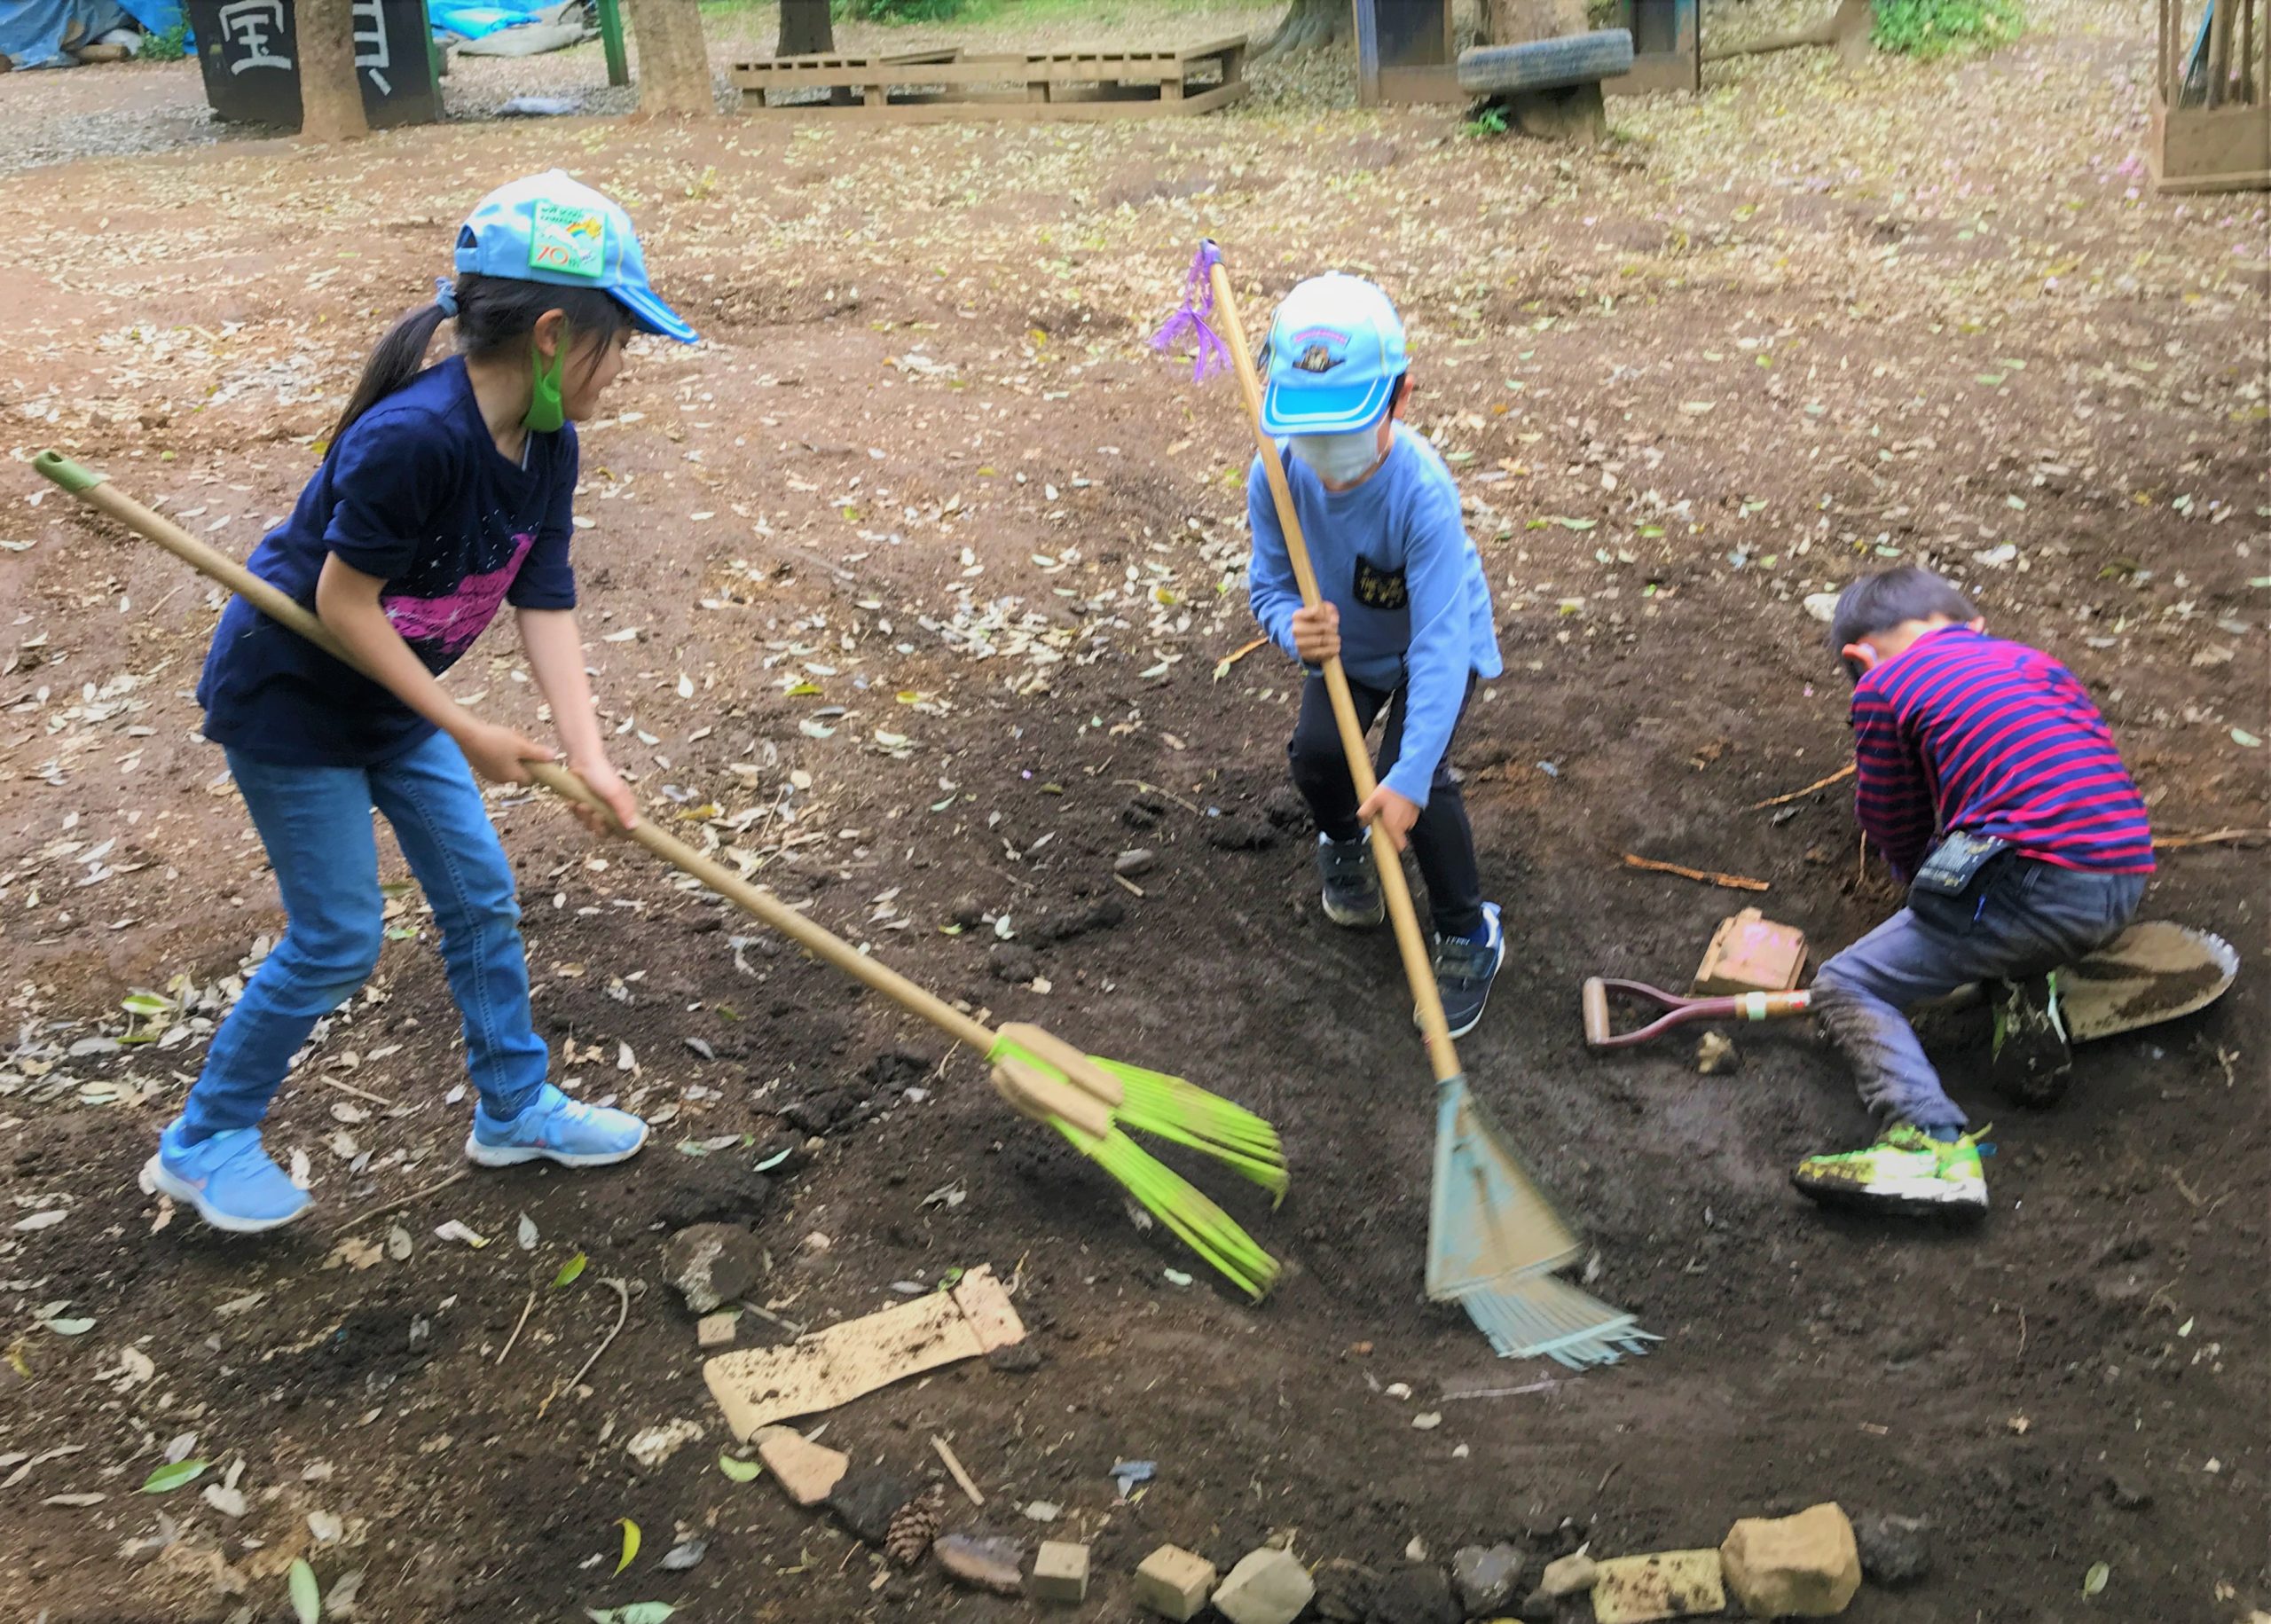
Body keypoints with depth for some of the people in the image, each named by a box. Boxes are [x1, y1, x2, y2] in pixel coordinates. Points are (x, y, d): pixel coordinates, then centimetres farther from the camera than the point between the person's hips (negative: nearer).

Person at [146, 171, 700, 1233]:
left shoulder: (547, 447, -7)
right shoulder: (414, 436, -33)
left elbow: (546, 607, -8)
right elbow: (344, 603, -28)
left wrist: (587, 754, -18)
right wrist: (466, 734, -22)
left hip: (392, 698, 8)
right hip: (287, 699, -8)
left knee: (481, 897, 11)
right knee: (338, 940, -1)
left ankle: (515, 1109, 27)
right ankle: (203, 1144, 20)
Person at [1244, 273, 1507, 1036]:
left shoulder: (1422, 492, -40)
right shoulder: (1277, 477, -26)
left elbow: (1439, 641, -42)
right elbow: (1269, 585, -12)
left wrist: (1407, 777, -48)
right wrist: (1293, 625, -39)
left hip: (1439, 643, -4)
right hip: (1345, 644, 4)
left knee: (1416, 779, -22)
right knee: (1316, 751, -16)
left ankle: (1467, 934, 4)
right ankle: (1342, 844, 24)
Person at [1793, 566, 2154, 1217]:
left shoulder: (1882, 685, 7)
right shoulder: (2030, 660, 25)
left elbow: (1898, 837, 11)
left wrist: (1927, 886, 31)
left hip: (2037, 884, -7)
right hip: (2125, 883, 7)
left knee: (1846, 988, 0)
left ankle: (1932, 1143, -23)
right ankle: (2032, 993, 9)